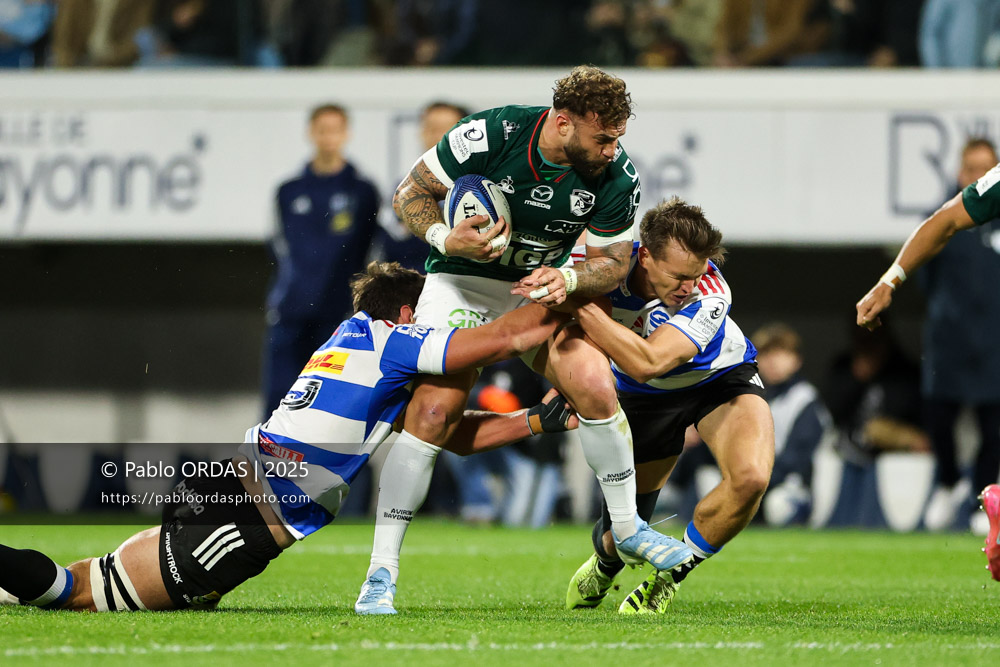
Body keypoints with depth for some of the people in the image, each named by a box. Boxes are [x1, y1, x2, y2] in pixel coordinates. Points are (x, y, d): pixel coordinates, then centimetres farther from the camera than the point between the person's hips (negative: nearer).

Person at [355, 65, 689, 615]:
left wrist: (567, 279, -27)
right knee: (435, 409, -19)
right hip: (461, 281, -3)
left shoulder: (615, 176, -18)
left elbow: (613, 263, -5)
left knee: (594, 385, -18)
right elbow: (410, 194, -12)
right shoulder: (488, 135, -25)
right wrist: (445, 238, -31)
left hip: (542, 286, 3)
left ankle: (627, 529, 6)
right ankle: (380, 575, -14)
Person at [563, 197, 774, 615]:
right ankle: (606, 561, 46)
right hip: (645, 395, 2)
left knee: (750, 477, -33)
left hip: (718, 379, -2)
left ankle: (671, 576, -6)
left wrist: (575, 299, -49)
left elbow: (645, 362, -47)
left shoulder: (711, 295, -37)